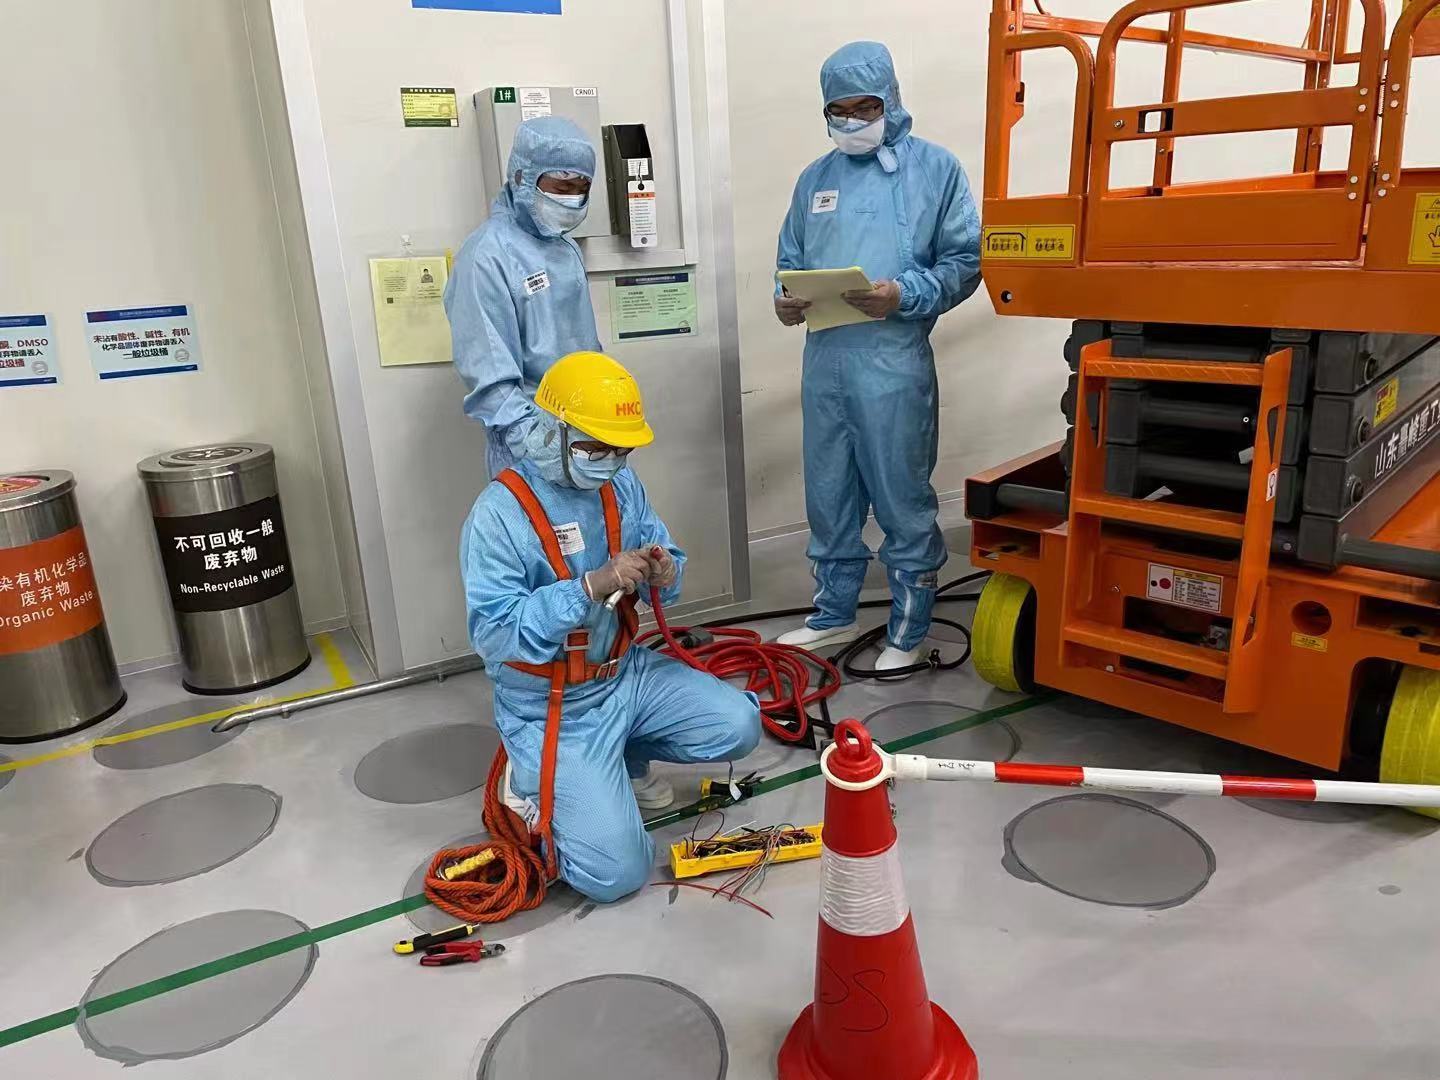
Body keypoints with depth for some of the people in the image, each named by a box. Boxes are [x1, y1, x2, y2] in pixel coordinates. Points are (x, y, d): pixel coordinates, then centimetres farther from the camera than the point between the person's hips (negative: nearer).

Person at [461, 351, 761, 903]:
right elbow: (493, 635, -26)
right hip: (551, 707, -6)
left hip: (625, 673, 7)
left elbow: (665, 559, 5)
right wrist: (590, 587, -35)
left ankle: (620, 758, 17)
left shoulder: (620, 484, -1)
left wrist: (665, 574, -21)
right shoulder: (500, 514, -22)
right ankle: (535, 781, 14)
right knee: (616, 872, -14)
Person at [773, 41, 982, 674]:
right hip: (824, 361, 5)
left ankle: (908, 632, 15)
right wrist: (785, 299, -3)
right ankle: (833, 616, 29)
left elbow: (964, 262, -3)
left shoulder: (935, 168, 2)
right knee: (828, 498, 13)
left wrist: (904, 295, -19)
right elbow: (790, 259, 19)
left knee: (903, 503, 1)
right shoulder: (816, 178, 16)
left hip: (894, 365, -5)